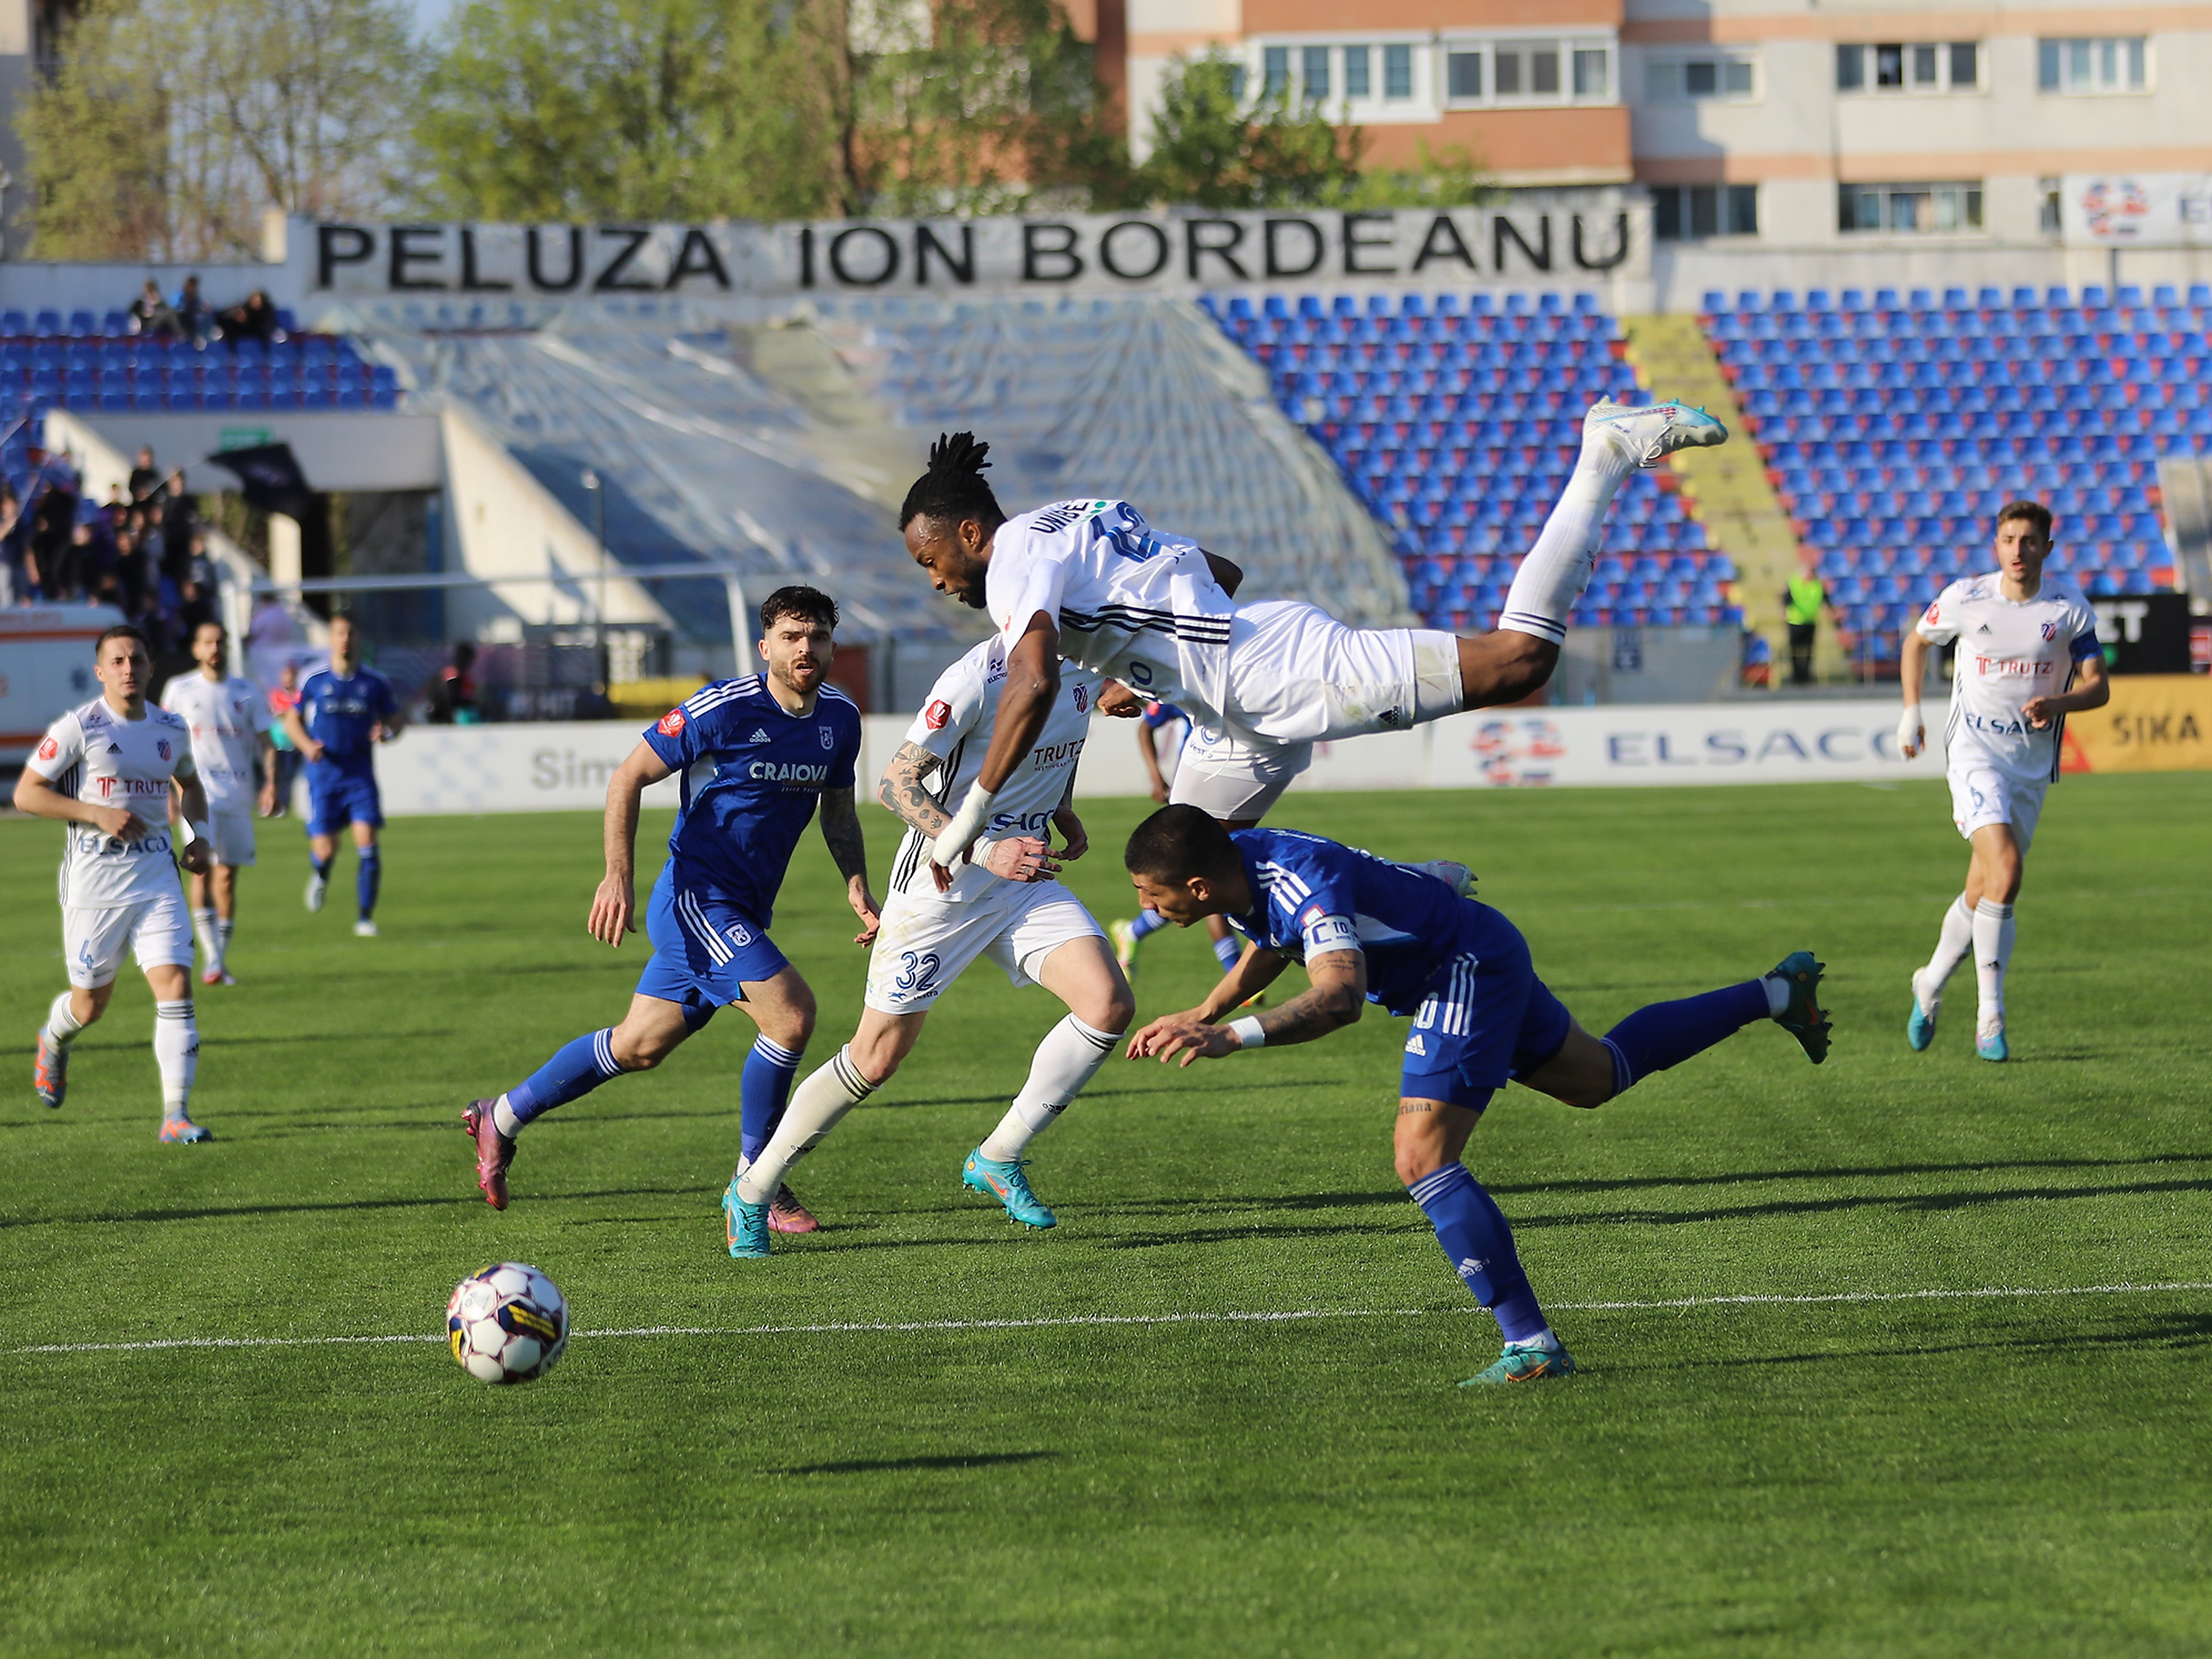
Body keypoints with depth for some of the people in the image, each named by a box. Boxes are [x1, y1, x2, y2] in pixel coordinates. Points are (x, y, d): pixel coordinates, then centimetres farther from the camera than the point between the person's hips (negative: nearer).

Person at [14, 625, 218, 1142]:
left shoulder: (171, 729, 7)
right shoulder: (80, 727, -9)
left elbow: (188, 784, 27)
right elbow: (26, 793, -10)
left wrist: (199, 836, 9)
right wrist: (98, 814, -19)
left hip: (157, 876, 3)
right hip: (95, 879, -3)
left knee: (175, 987, -13)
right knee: (90, 1006, 8)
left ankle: (176, 1114, -11)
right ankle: (53, 1041, 45)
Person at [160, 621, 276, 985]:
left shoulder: (247, 693, 9)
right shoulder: (180, 690, 6)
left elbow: (265, 743, 9)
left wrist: (271, 781, -7)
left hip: (237, 793, 2)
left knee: (227, 877, 3)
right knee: (202, 866, -19)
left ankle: (221, 960, 12)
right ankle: (210, 956, -20)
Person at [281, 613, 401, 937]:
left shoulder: (375, 683, 4)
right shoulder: (315, 681, 1)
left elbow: (394, 720, 14)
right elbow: (292, 721, 10)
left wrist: (386, 733, -10)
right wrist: (307, 745, -9)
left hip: (361, 774, 1)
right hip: (323, 774, -1)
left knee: (367, 840, -13)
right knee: (325, 849, -6)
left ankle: (366, 916, -4)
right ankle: (321, 875, 33)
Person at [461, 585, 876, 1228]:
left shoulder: (840, 717, 4)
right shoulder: (725, 709, -17)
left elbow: (838, 812, 19)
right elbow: (628, 777, -10)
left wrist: (857, 885, 3)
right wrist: (618, 877, -18)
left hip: (744, 911, 8)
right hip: (697, 897, -8)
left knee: (639, 1045, 15)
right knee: (792, 1013, -22)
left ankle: (502, 1117, 33)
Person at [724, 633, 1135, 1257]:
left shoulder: (1084, 672, 1)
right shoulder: (978, 677, -23)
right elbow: (896, 785, -22)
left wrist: (1062, 811, 5)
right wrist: (986, 852, -29)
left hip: (1025, 877, 7)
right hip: (942, 886, -7)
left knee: (1110, 1006, -13)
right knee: (876, 1058, 0)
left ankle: (997, 1159, 1)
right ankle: (751, 1192, 17)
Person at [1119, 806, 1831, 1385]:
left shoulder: (1301, 884, -35)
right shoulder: (1236, 858, -7)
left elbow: (1340, 996, -52)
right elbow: (1273, 946, 16)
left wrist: (1230, 1038, -62)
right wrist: (1204, 1014, 2)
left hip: (1471, 967, -10)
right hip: (1478, 958, 10)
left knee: (1423, 1160, -19)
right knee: (1598, 1077, 29)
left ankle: (1530, 1345, -13)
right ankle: (1777, 994, 45)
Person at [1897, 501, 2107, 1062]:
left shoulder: (2069, 607, -3)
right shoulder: (1965, 598, -6)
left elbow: (2098, 687, -2)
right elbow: (1916, 641, 14)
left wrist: (2055, 704, -22)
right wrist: (1911, 710, 9)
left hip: (2033, 759, 3)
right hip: (1975, 750, -3)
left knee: (1984, 892, 8)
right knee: (2006, 867, -23)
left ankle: (1931, 983, 35)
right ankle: (1990, 1016, -19)